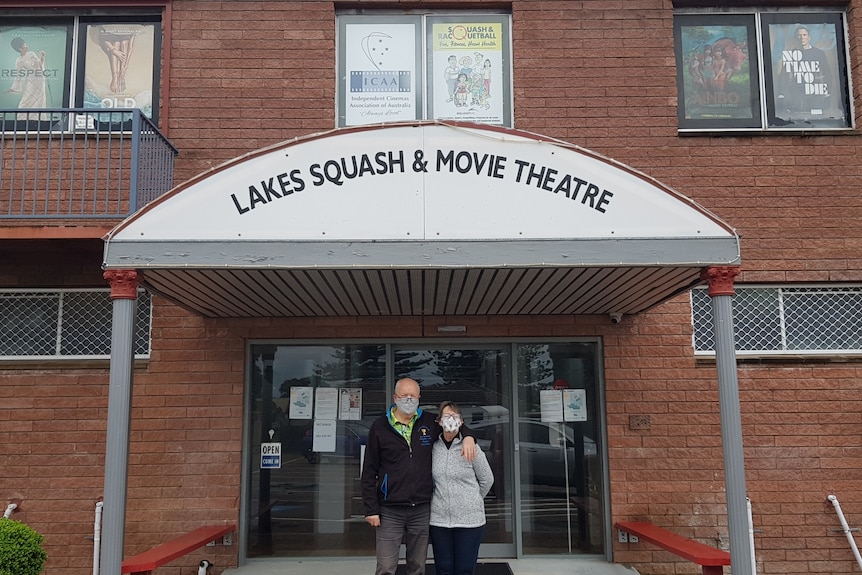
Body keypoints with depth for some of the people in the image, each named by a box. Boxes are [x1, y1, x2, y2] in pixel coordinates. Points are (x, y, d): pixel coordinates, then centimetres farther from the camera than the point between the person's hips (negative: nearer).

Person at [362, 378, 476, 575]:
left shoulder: (430, 422, 5)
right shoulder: (380, 426, -1)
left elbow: (456, 425, 22)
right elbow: (369, 472, 1)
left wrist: (468, 437, -3)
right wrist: (371, 509, -4)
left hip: (422, 509, 2)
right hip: (390, 511, -2)